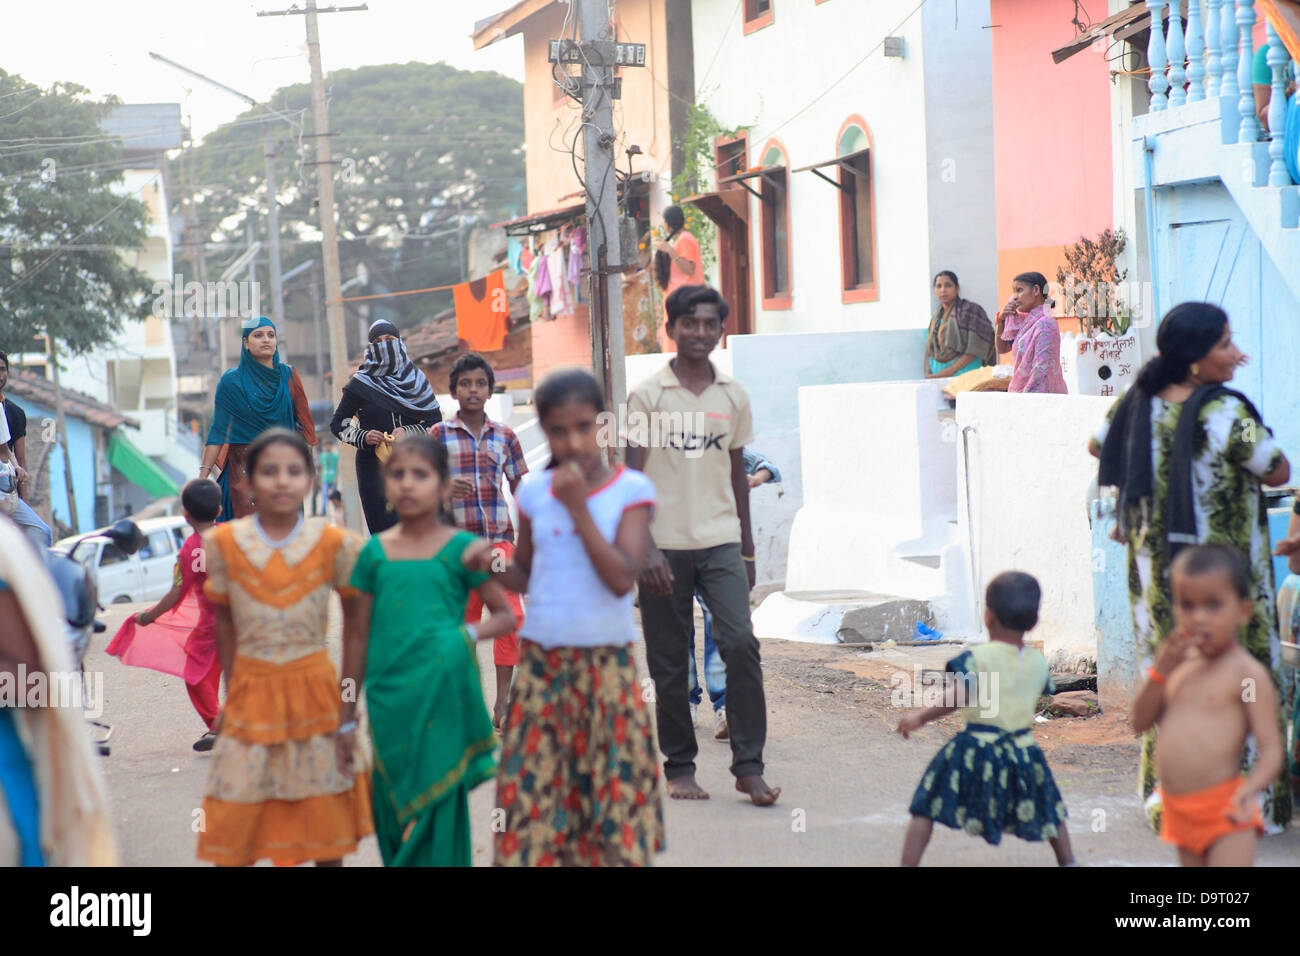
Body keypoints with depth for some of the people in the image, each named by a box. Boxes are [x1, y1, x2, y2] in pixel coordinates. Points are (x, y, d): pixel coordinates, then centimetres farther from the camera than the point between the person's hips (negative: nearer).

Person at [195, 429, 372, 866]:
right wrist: (230, 694, 3)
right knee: (233, 825, 2)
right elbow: (224, 621, 6)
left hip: (314, 689, 0)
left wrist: (349, 703, -2)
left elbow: (355, 619, 1)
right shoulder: (223, 542, -3)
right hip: (250, 693, 1)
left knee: (326, 821, 7)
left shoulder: (334, 543, -5)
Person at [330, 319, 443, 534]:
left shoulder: (417, 379, 9)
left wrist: (407, 433, -11)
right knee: (385, 529, -9)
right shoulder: (360, 384, 3)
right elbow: (337, 423, 7)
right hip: (374, 466, -2)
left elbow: (436, 422, 7)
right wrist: (363, 437, -12)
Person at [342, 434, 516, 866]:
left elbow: (506, 616, 3)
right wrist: (346, 718, 12)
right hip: (387, 698, 3)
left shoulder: (462, 550, -1)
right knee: (392, 815, 6)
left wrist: (470, 634, -17)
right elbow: (360, 639, 11)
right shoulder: (375, 552, 7)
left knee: (439, 812, -5)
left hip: (442, 699, -3)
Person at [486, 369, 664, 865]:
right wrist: (492, 566, -6)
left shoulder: (630, 489, -3)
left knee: (613, 784, -1)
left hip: (606, 661, -3)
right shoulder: (534, 492, 6)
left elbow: (621, 579, -13)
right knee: (534, 788, 2)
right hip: (541, 662, 3)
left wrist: (578, 507, -15)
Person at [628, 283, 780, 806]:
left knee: (740, 643, -12)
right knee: (669, 663, 4)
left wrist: (746, 547, 16)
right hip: (664, 546, -2)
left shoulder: (733, 396, 9)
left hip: (721, 542, 2)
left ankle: (749, 766, -6)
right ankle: (679, 767, 17)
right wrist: (645, 549, -13)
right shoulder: (648, 395, -1)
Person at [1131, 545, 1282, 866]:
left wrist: (1250, 789, -32)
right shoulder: (1181, 665, 12)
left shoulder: (1248, 673, -9)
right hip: (1180, 811, 7)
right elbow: (1140, 722, 10)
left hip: (1225, 814, -7)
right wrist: (1160, 670, -3)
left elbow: (1271, 749, -13)